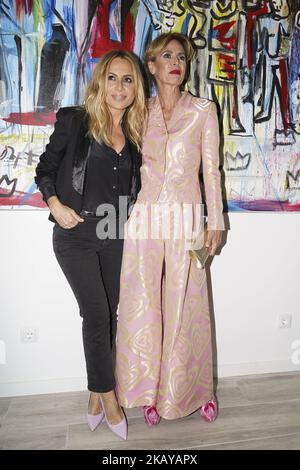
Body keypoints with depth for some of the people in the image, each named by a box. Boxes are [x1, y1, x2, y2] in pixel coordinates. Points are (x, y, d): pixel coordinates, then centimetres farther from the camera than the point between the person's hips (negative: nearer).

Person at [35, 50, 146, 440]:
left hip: (115, 235, 5)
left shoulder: (134, 132, 10)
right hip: (76, 234, -4)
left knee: (107, 316, 8)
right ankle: (109, 397, 14)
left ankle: (96, 395, 25)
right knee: (97, 313, -6)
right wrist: (55, 205, -12)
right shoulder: (75, 121, -3)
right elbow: (45, 169, 1)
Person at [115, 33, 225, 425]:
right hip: (145, 217, 2)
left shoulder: (203, 110, 6)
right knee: (143, 307, 6)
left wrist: (216, 221, -1)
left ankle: (195, 388, 28)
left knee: (185, 307, 6)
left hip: (185, 219, -2)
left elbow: (211, 169, 3)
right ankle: (152, 391, 26)